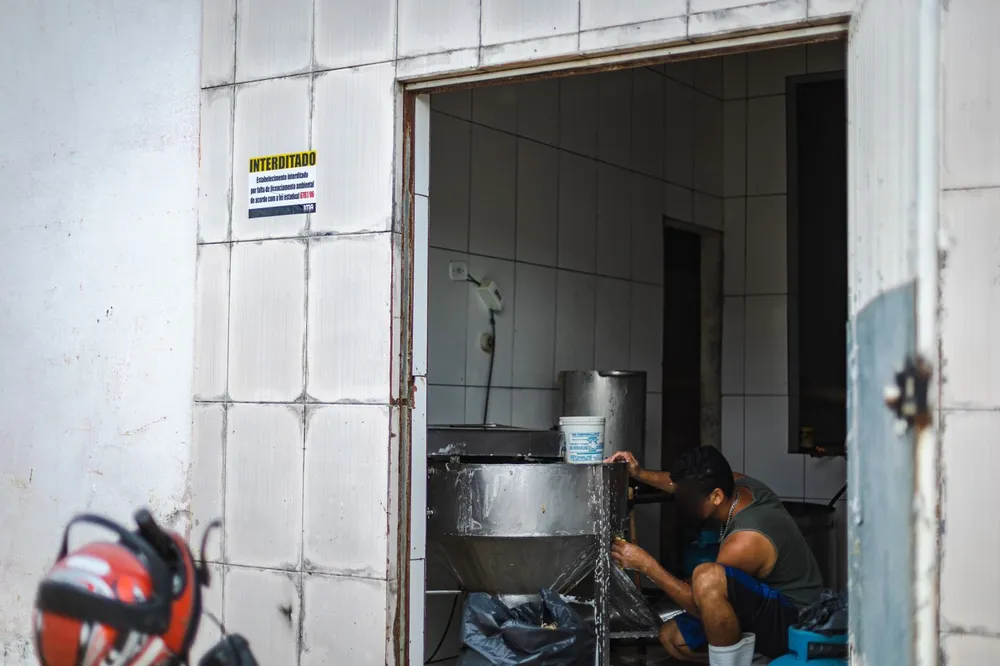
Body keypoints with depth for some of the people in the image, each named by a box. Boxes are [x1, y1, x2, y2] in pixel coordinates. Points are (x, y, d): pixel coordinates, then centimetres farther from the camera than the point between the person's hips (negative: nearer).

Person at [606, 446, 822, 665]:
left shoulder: (746, 541, -30)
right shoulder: (740, 484, -5)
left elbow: (702, 604, -21)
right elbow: (683, 485, 17)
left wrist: (646, 564, -19)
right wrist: (640, 474, 4)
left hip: (793, 624, -10)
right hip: (767, 609, 10)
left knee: (707, 577, -35)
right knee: (671, 638, 10)